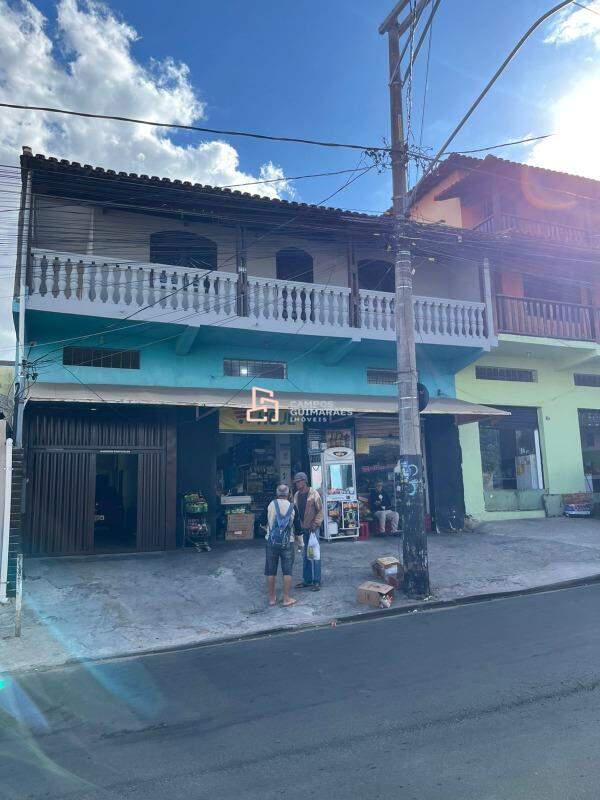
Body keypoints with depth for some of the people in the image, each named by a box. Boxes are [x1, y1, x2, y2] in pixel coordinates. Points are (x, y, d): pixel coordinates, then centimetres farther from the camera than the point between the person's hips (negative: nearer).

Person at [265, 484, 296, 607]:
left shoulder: (272, 504, -5)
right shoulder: (292, 507, -1)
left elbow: (268, 522, 0)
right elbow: (294, 525, 3)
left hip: (272, 541, 0)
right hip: (287, 542, 0)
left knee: (271, 571, 9)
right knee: (287, 571, 6)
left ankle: (272, 598, 18)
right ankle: (286, 599, 8)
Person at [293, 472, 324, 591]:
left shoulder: (313, 493, -10)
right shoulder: (296, 495, 7)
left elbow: (320, 510, -9)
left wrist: (316, 524, -16)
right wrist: (298, 526, 8)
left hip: (312, 528, -6)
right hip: (303, 528, 6)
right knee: (305, 555, 12)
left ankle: (316, 581, 3)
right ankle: (307, 580, 20)